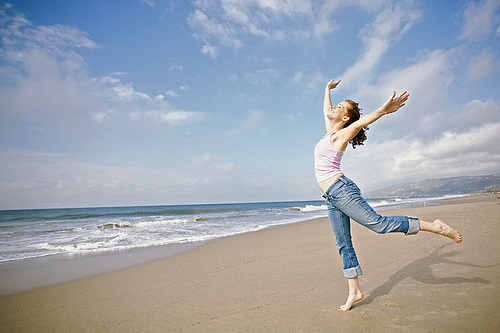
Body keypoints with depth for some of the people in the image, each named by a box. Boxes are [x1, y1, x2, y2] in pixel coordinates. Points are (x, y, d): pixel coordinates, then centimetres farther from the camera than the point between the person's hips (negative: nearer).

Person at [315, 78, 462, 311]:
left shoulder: (341, 134, -2)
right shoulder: (330, 132, 19)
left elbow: (360, 122, -21)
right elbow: (325, 111, 36)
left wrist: (383, 110, -39)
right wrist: (328, 90, 49)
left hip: (340, 190, -8)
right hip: (332, 198, 8)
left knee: (378, 223, -12)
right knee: (343, 244, 7)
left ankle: (434, 226, 3)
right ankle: (354, 292, 13)